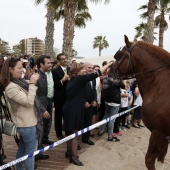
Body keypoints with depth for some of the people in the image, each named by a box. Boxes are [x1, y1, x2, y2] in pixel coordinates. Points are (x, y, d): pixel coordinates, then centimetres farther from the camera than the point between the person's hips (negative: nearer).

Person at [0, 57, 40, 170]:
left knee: (22, 149, 22)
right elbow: (28, 101, -26)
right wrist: (32, 84, -25)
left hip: (25, 123, 9)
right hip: (27, 124, -9)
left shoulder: (20, 81, 5)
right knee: (30, 152, 3)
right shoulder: (11, 87, -23)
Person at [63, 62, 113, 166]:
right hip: (74, 110, -10)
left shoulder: (73, 80, 13)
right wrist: (108, 65, -11)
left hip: (70, 108, 10)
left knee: (70, 131, 18)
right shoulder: (80, 78, -15)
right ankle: (74, 157, 5)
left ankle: (69, 152, 31)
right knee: (75, 133, -3)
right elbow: (96, 74, -17)